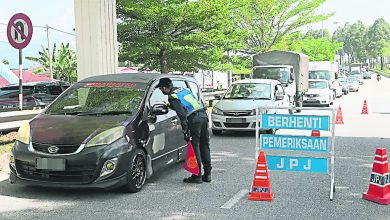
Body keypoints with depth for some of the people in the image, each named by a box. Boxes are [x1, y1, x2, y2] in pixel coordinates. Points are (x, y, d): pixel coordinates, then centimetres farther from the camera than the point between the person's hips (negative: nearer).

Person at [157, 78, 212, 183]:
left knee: (195, 147, -1)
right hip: (203, 115, 8)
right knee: (204, 146, 12)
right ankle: (207, 174, 19)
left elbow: (182, 114, -14)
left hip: (194, 119, -8)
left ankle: (197, 175, 2)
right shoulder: (184, 89, 22)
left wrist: (185, 130, -14)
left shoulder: (172, 96, -4)